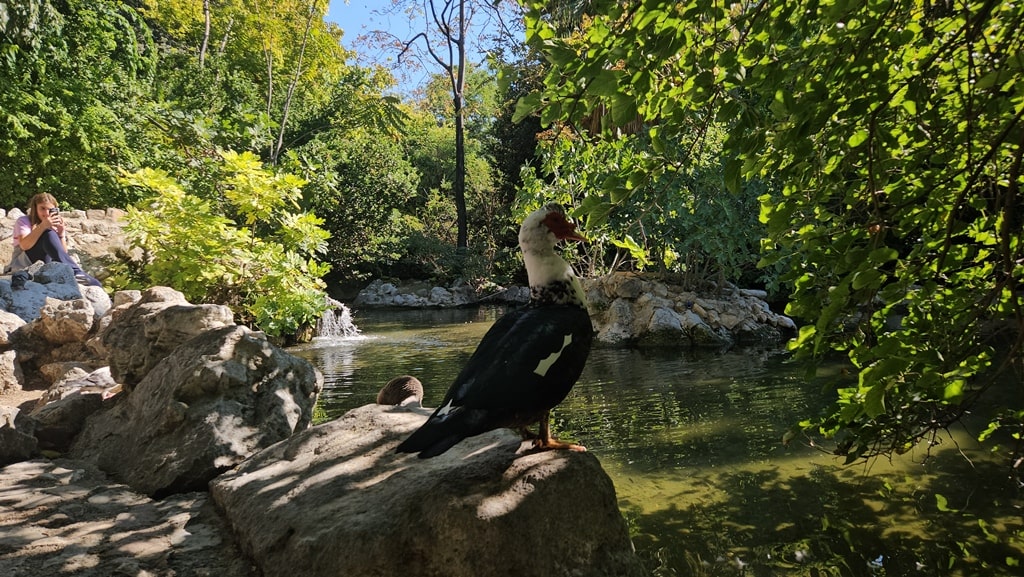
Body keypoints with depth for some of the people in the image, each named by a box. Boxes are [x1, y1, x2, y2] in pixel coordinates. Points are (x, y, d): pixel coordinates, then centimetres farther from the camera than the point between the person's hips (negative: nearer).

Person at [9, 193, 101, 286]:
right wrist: (42, 226, -27)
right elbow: (24, 246, -19)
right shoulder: (23, 221, 1)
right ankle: (75, 273, -41)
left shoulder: (55, 225, 10)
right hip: (22, 266, -4)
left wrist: (61, 234, -15)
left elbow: (63, 254, -1)